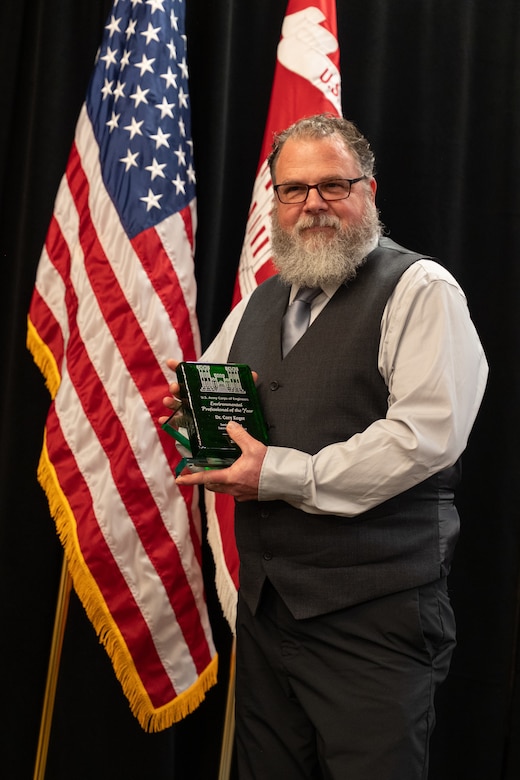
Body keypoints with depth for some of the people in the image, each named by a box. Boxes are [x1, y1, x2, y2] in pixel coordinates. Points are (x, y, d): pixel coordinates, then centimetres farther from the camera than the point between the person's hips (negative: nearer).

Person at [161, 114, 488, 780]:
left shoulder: (420, 289, -7)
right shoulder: (259, 303, 16)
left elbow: (426, 433, -19)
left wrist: (280, 475, -18)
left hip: (374, 614, -7)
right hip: (265, 600, 7)